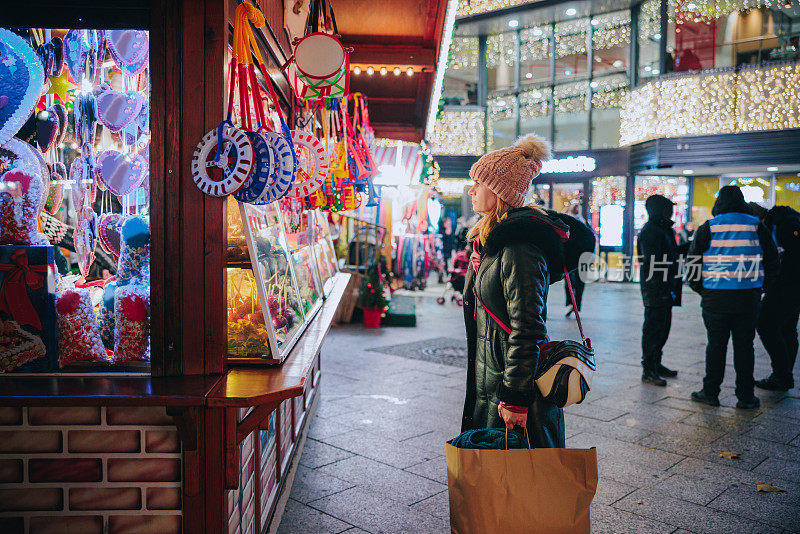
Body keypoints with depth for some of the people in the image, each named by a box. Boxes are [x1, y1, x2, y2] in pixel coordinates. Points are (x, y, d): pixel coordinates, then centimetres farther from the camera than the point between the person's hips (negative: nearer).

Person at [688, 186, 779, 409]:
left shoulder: (708, 228, -1)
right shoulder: (757, 227, 3)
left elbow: (692, 261, 2)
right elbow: (772, 261, 7)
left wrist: (699, 288, 13)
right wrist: (764, 288, 17)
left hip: (715, 297, -1)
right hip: (747, 298, 1)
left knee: (715, 345, 7)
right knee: (744, 346, 8)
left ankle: (710, 392, 13)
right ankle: (746, 396, 13)